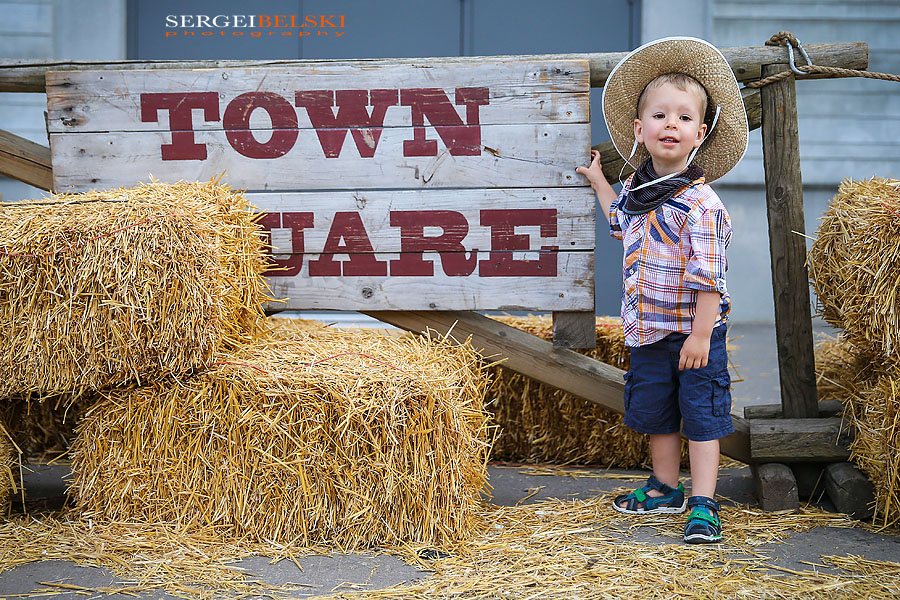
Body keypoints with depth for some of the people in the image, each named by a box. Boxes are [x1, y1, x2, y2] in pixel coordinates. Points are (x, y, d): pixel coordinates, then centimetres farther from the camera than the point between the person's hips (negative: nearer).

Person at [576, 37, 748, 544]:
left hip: (693, 332, -7)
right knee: (655, 412, 17)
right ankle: (665, 488, 33)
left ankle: (703, 503, 5)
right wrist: (599, 180, 32)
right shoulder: (638, 187, 3)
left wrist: (700, 335, -23)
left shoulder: (700, 203, -20)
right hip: (649, 331, 8)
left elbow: (707, 277, -22)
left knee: (701, 414, 0)